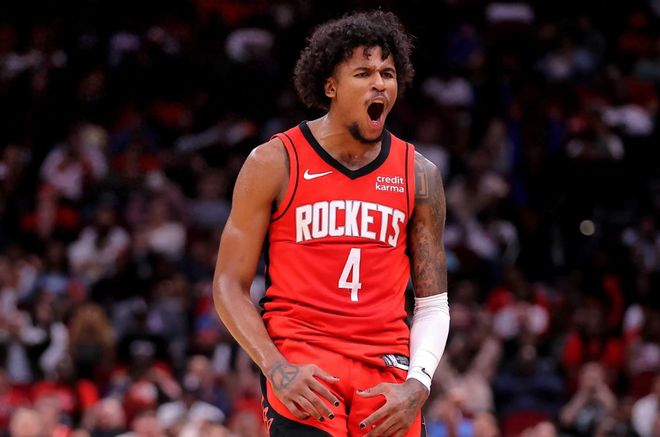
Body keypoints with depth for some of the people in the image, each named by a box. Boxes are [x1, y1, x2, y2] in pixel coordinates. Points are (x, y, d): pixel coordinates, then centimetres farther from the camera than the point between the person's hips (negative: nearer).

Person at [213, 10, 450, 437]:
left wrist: (417, 386, -7)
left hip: (387, 373, 4)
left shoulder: (418, 174, 9)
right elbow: (230, 285, 1)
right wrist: (276, 369, -14)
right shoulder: (275, 162, 0)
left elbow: (433, 304, 11)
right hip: (301, 367, -4)